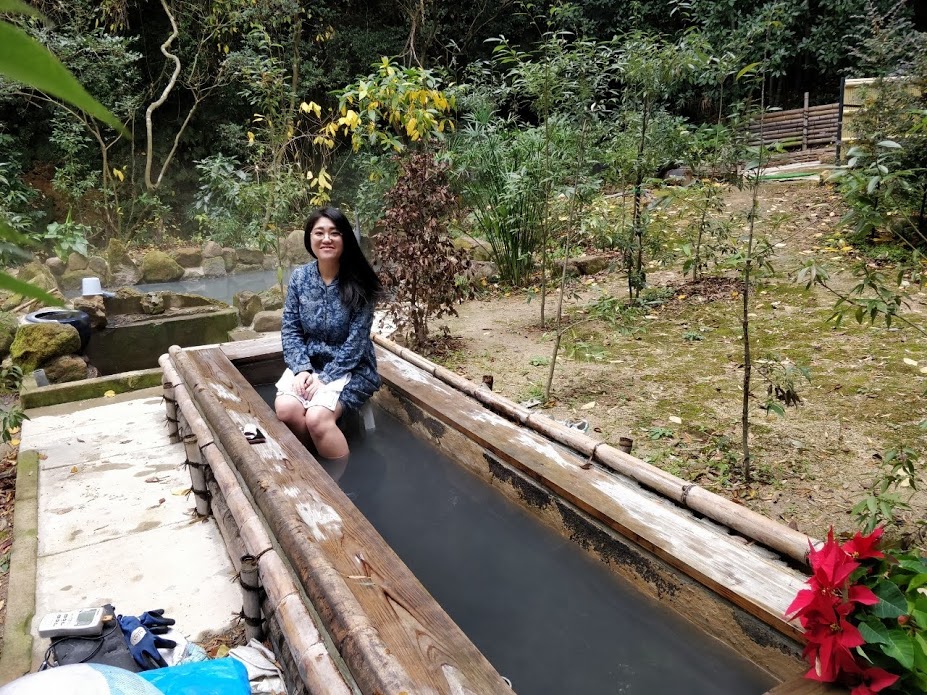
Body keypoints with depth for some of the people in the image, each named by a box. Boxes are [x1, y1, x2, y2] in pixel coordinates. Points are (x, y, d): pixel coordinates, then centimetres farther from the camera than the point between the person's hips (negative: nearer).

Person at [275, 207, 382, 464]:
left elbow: (356, 341, -14)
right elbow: (290, 330, 0)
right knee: (285, 408, -24)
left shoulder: (359, 283, -12)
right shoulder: (299, 277, -1)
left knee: (317, 417, -28)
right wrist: (302, 369, -15)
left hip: (349, 367, -4)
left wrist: (324, 378, -20)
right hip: (308, 362, 4)